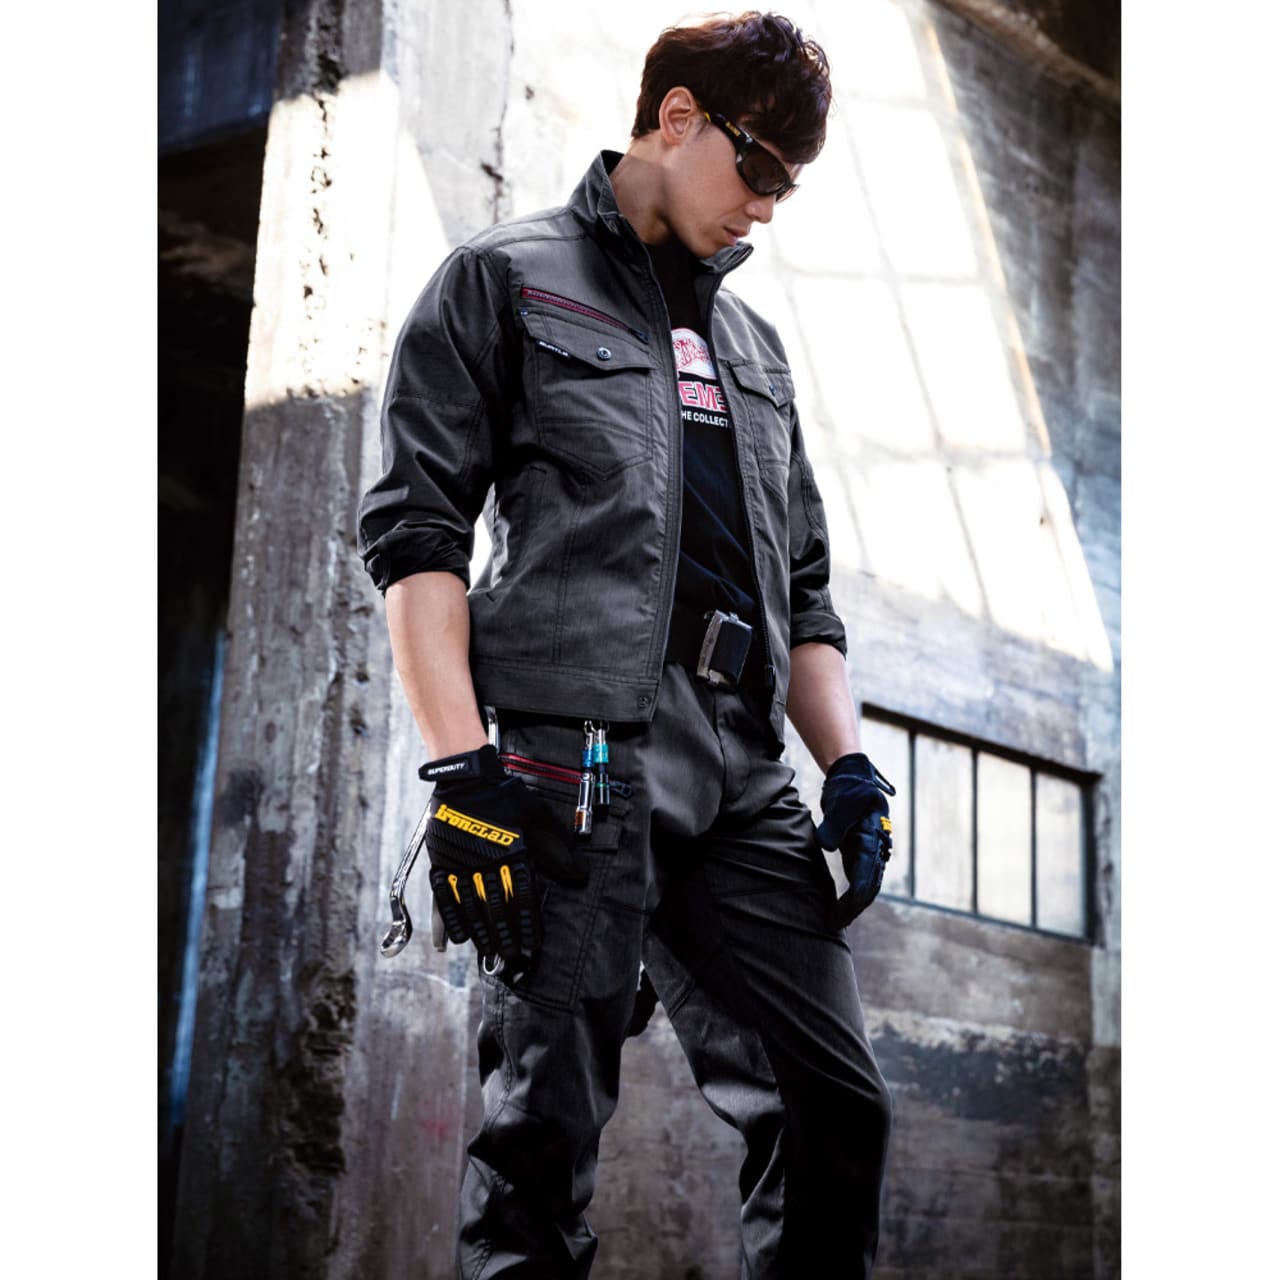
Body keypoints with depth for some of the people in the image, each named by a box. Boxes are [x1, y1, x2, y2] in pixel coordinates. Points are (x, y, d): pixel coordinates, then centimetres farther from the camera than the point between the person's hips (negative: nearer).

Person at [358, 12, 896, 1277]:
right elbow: (415, 529, -3)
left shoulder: (754, 344, 25)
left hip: (738, 782, 6)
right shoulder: (503, 281, 7)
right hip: (573, 763, -6)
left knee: (836, 1105, 3)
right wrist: (458, 765, -13)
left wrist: (849, 766, 10)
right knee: (547, 1128, -4)